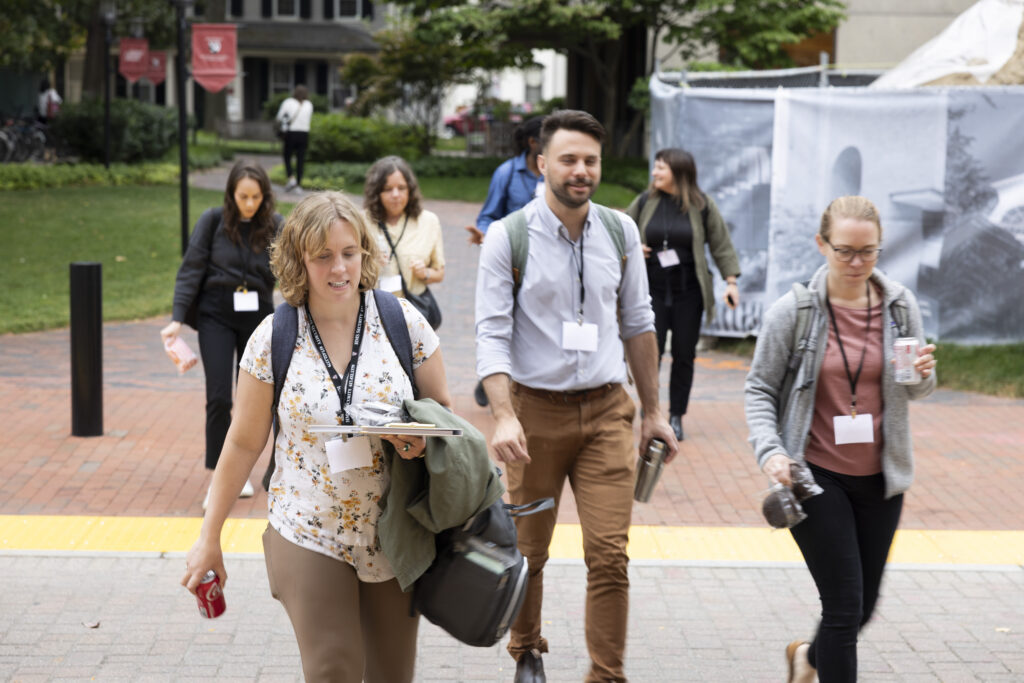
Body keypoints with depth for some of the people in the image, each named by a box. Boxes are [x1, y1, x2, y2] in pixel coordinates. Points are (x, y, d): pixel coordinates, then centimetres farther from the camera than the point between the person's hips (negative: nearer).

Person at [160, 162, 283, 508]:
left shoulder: (275, 226, -3)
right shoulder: (213, 220, -6)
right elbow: (190, 269, -5)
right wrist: (178, 318, -11)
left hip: (257, 316, 2)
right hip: (216, 315, -2)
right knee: (219, 397, -9)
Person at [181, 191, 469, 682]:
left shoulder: (403, 322, -4)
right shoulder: (272, 340, -5)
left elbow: (443, 411, 7)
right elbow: (244, 443, 3)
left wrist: (423, 439, -17)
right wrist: (209, 538, 5)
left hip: (396, 534, 1)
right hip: (309, 536, -1)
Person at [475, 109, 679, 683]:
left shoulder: (621, 232, 4)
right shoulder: (508, 237, -7)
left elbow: (638, 324, 13)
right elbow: (492, 333, -10)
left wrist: (654, 412, 13)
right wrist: (504, 417, -23)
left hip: (606, 409, 2)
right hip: (536, 408, -2)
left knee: (610, 554, -6)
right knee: (529, 551, 11)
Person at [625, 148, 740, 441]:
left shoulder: (701, 205, -1)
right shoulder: (645, 202, 3)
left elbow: (721, 244, 3)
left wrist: (731, 280, -4)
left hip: (688, 293, 0)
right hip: (653, 291, 1)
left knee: (684, 355, 5)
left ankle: (676, 416, 17)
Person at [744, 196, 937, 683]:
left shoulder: (899, 305, -1)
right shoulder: (792, 311, -9)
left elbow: (914, 391, 10)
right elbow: (760, 388, -1)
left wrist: (923, 375, -14)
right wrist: (770, 451, -17)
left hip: (879, 477, 4)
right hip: (817, 474, -4)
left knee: (864, 605, 15)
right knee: (844, 604, -7)